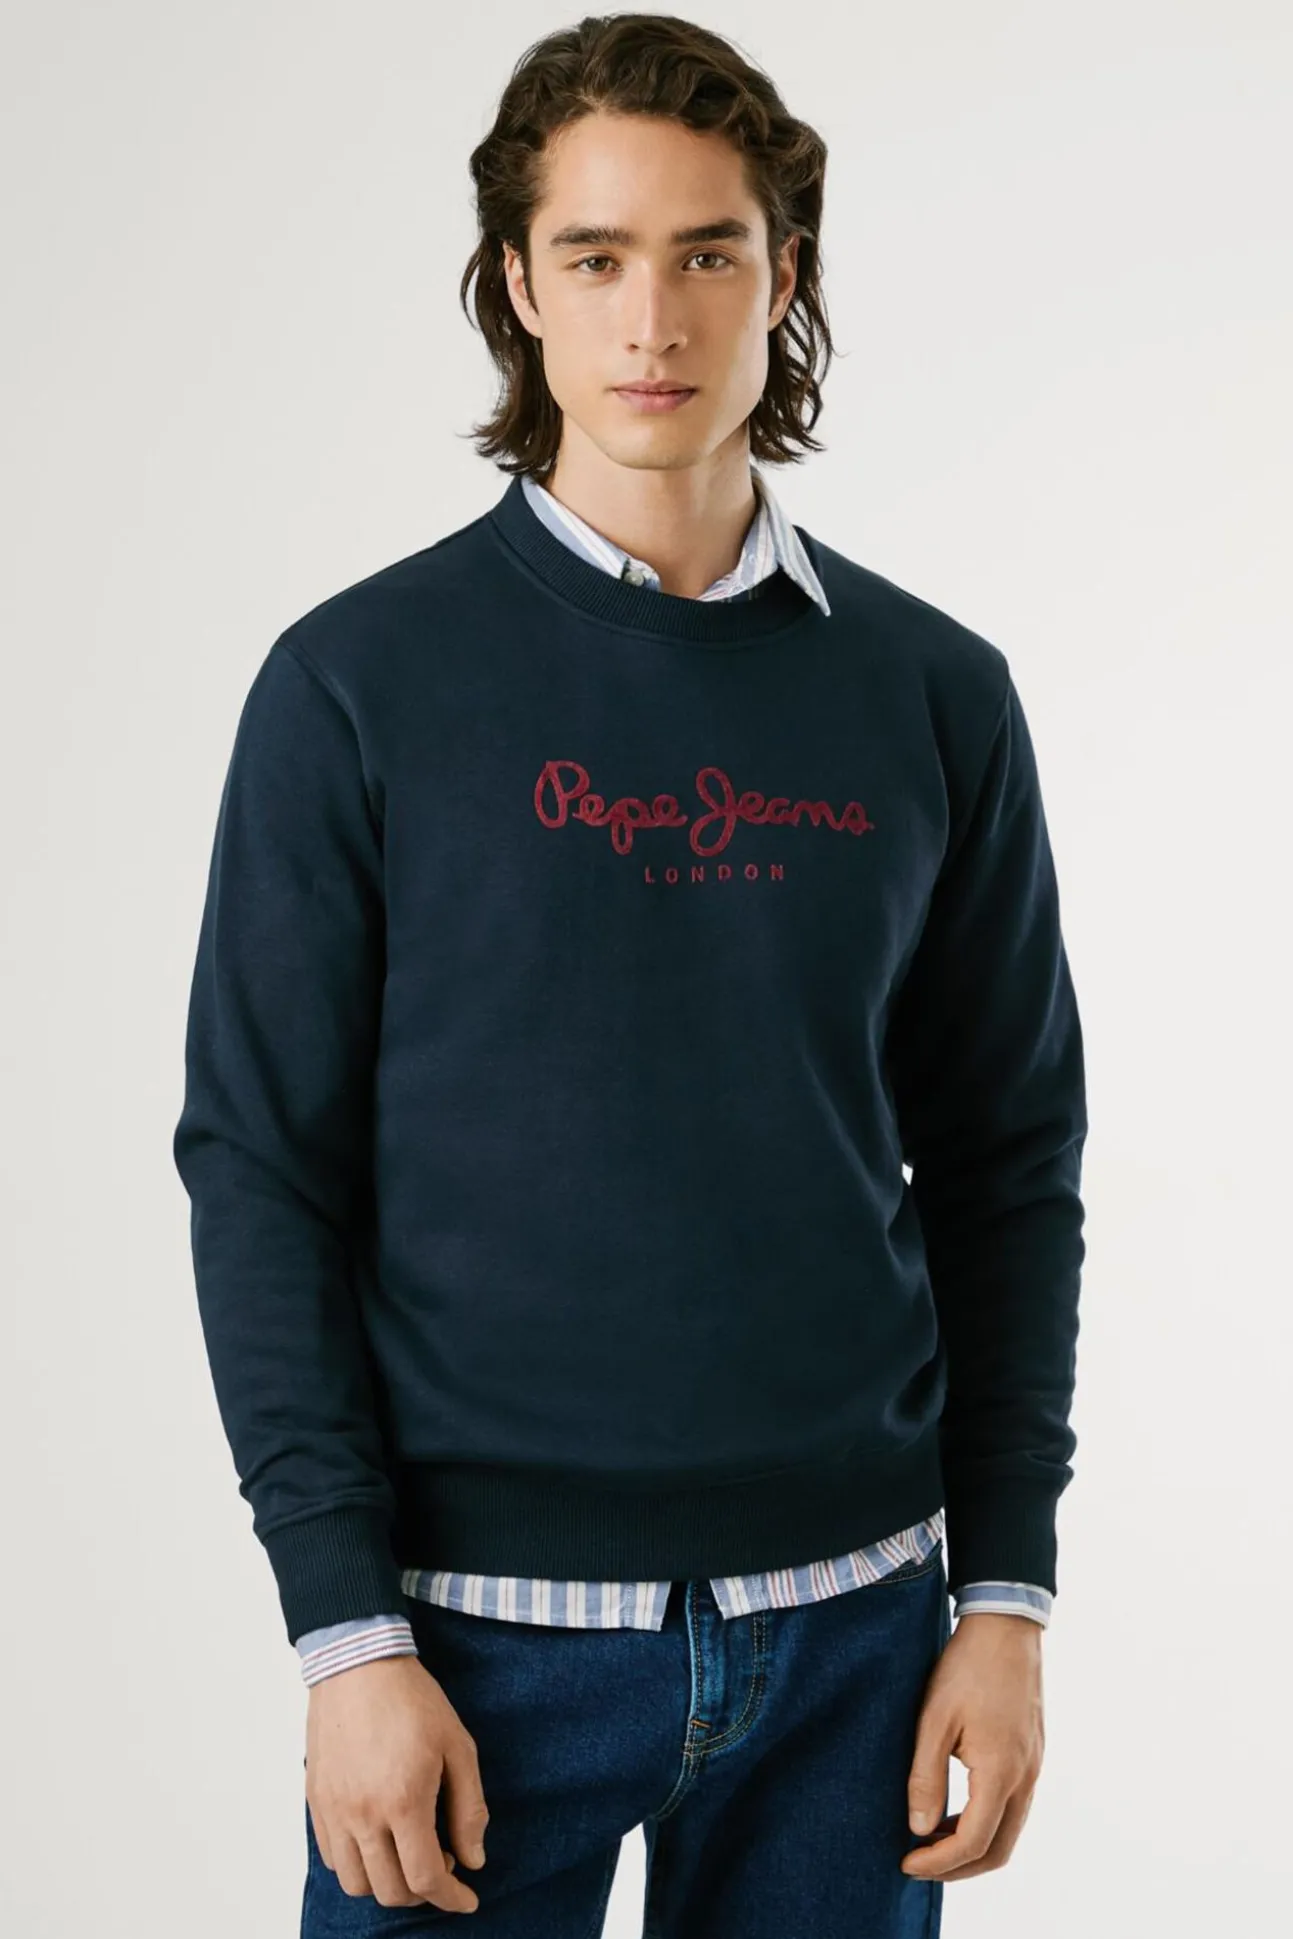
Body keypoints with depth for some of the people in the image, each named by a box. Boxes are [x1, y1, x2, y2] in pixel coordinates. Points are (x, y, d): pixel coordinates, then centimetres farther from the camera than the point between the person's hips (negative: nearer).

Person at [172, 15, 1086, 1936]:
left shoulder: (935, 694, 4)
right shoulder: (358, 684, -4)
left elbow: (1007, 1164, 8)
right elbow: (261, 1174, -5)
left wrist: (1007, 1592, 3)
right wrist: (349, 1631, -9)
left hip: (850, 1610, 3)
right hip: (486, 1622, -2)